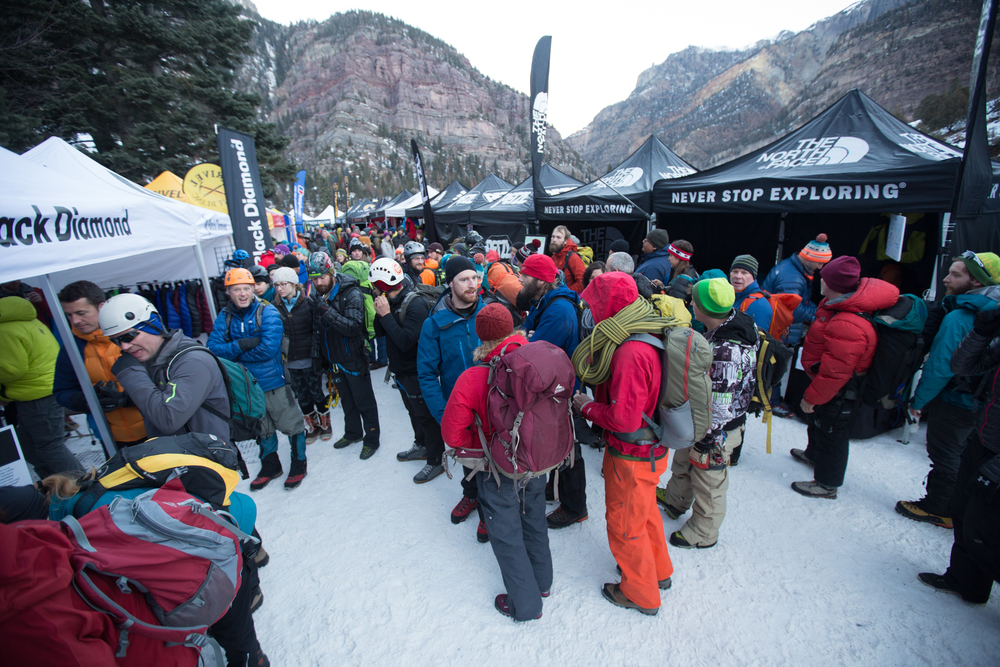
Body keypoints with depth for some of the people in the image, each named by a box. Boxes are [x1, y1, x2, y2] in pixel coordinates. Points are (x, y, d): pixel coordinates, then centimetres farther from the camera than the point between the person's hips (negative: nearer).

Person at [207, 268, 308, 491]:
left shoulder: (268, 312, -13)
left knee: (291, 424, 6)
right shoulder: (224, 317, 0)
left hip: (274, 381, -4)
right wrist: (242, 344, -26)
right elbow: (213, 348, -9)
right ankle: (270, 466, 40)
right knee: (262, 429, 21)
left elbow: (269, 348, -23)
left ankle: (299, 465, 27)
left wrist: (234, 353, -12)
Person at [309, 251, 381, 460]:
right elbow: (317, 328, 16)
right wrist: (319, 353, 11)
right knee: (346, 399, 22)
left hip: (354, 358, -7)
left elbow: (354, 327, -28)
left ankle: (371, 438, 21)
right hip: (335, 360, 7)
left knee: (364, 401, 5)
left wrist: (329, 312, -35)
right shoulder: (319, 296, 5)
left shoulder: (351, 294, -19)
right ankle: (352, 433, 40)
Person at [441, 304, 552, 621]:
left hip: (498, 468, -4)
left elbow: (453, 434, -18)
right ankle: (542, 581, 50)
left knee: (506, 534, 17)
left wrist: (484, 445, -4)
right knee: (534, 520, 27)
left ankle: (525, 604, 36)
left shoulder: (472, 378, -26)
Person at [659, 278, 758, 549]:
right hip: (697, 419, 9)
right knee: (682, 462, 29)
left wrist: (706, 441, -19)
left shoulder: (727, 352, -36)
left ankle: (703, 534, 38)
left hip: (717, 430, -9)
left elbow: (720, 407, -29)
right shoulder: (733, 322, -5)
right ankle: (674, 501, 55)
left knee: (707, 481, 14)